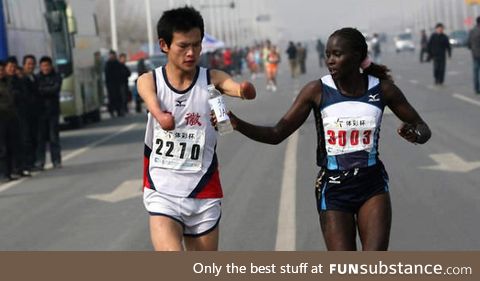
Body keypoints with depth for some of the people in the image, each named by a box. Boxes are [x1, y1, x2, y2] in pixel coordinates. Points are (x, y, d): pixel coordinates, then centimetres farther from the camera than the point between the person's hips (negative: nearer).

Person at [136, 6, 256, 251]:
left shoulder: (212, 79, -5)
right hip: (162, 194, -1)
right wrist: (162, 117, -46)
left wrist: (246, 90, -47)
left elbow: (238, 88, -25)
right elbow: (153, 105, -25)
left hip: (204, 196, 2)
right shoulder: (149, 81, -4)